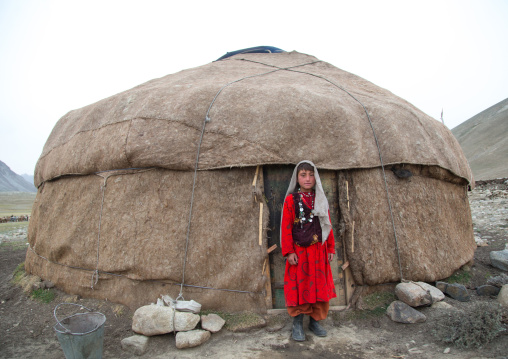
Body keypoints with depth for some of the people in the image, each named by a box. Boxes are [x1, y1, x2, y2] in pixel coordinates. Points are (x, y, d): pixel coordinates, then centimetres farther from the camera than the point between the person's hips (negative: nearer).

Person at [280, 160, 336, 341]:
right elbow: (286, 227, -6)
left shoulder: (321, 200, 8)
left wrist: (331, 248, 7)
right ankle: (297, 324, 18)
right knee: (299, 286, 4)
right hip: (299, 251, -3)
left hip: (318, 251, 4)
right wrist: (289, 252, -11)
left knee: (318, 285, 9)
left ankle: (315, 321, 25)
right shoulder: (291, 199, -4)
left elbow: (327, 225, 10)